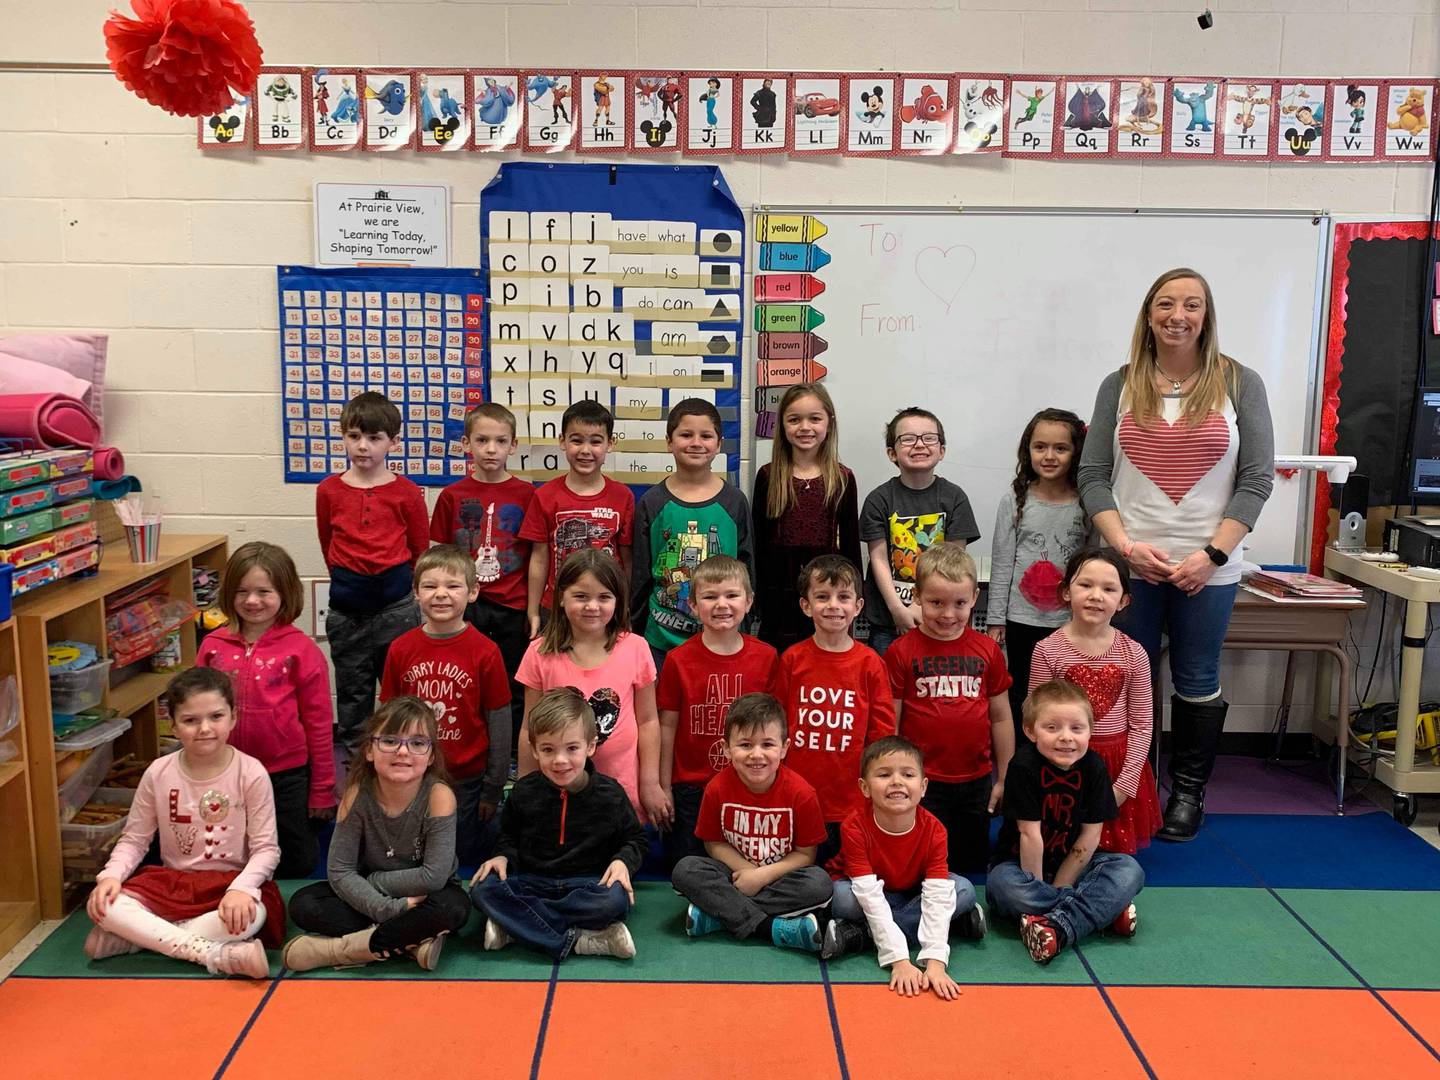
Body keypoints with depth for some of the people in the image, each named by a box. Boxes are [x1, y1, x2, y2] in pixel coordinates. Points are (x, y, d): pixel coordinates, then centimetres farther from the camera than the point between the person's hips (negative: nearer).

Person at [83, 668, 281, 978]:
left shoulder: (251, 773, -12)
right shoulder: (159, 773, -3)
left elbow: (266, 848, -11)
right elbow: (134, 839, 5)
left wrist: (241, 888, -30)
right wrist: (111, 874, -15)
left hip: (229, 882, -3)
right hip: (171, 882, 3)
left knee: (251, 915, -36)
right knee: (102, 905, -24)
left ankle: (139, 936, -18)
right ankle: (217, 955, -31)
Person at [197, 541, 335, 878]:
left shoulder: (300, 649, -11)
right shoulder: (213, 645, -1)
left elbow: (318, 722, -7)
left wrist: (322, 789, -4)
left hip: (286, 774, -3)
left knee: (297, 864, 11)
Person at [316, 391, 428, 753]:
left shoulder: (406, 493, -6)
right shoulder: (329, 491, 1)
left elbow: (420, 550, 5)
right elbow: (329, 546, 14)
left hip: (396, 602, -2)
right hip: (346, 605, 2)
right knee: (351, 690, 13)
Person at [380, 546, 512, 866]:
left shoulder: (485, 652, -12)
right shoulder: (400, 649, -4)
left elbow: (499, 724, -7)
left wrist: (493, 789, -4)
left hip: (466, 780, -3)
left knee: (466, 858, 9)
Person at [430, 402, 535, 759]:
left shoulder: (526, 495, -1)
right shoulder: (452, 496, 1)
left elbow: (536, 556, 2)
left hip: (512, 609, 0)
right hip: (465, 607, 1)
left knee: (513, 690, 9)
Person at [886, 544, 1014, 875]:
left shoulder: (987, 650, 2)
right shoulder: (901, 653, -7)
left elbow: (1001, 718, 9)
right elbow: (889, 725, -3)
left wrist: (1004, 779, 10)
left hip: (976, 783, 3)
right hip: (923, 785, -3)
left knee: (971, 867, 16)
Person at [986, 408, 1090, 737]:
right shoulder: (1015, 500, -2)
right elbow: (1002, 562, 0)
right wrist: (995, 619, 0)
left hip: (1071, 622, 0)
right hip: (1023, 621, 0)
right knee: (1021, 698, 10)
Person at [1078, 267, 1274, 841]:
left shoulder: (1239, 384, 1)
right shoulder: (1120, 386, 5)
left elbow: (1256, 480, -1)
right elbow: (1092, 476, 2)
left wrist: (1213, 554, -10)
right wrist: (1125, 544, -10)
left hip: (1207, 567, -1)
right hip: (1132, 562, 1)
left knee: (1197, 681, 9)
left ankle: (1189, 790, 25)